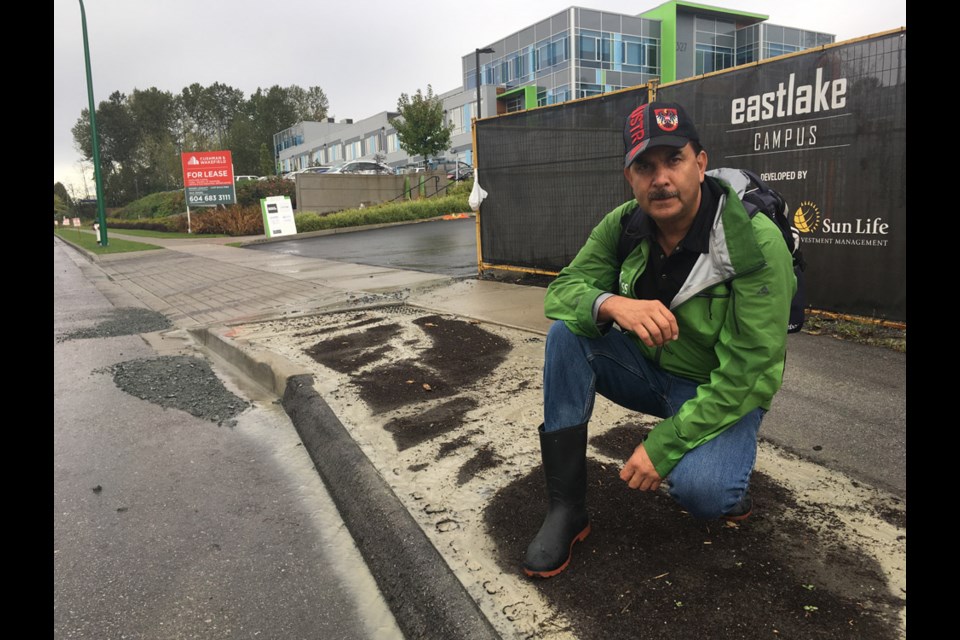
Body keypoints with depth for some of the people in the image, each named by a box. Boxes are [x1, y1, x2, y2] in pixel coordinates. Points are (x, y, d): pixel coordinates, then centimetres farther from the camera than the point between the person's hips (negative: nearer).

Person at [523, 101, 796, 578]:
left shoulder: (756, 244, -25)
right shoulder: (623, 225, -10)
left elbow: (744, 374, -25)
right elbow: (561, 291, -13)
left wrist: (662, 447, -27)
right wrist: (612, 304, -37)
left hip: (723, 394, -4)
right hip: (648, 366, 5)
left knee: (697, 488, -34)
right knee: (566, 333, -21)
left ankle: (722, 480, 8)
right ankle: (566, 509, -14)